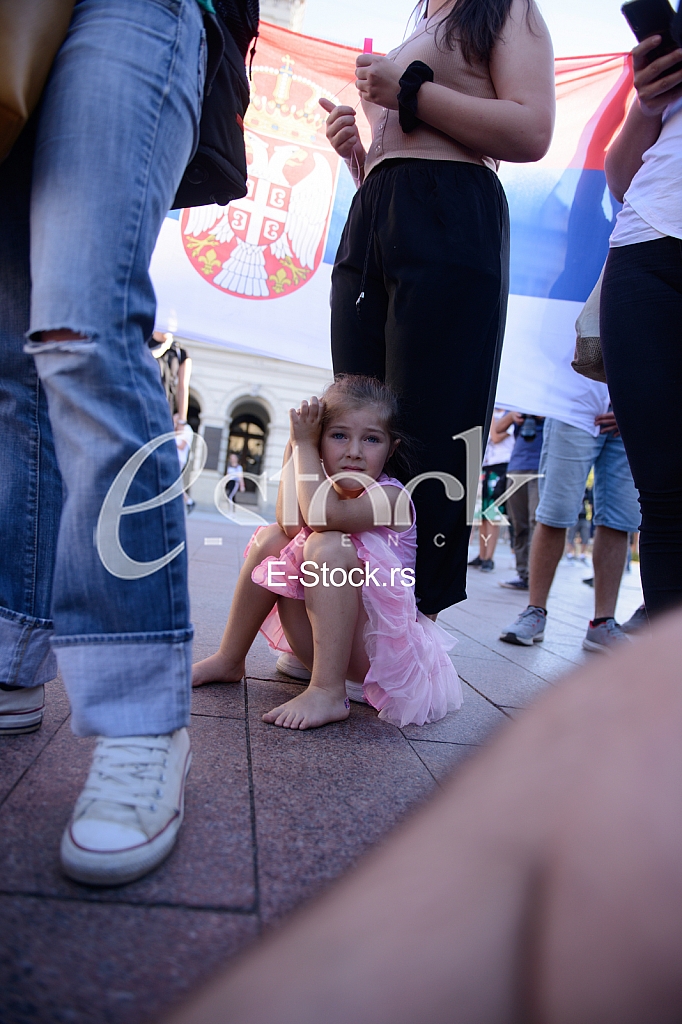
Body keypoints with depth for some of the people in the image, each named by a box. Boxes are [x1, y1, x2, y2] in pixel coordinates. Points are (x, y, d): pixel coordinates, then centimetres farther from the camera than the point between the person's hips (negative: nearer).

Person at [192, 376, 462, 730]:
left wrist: (304, 445, -20)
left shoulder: (390, 496, -16)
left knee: (328, 545, -28)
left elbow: (323, 515, -34)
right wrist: (294, 448, -10)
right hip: (321, 637, 7)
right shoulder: (327, 488, 6)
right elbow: (290, 524, -15)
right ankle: (229, 660, 5)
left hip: (377, 645, -7)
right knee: (272, 537, -3)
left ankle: (328, 692, -27)